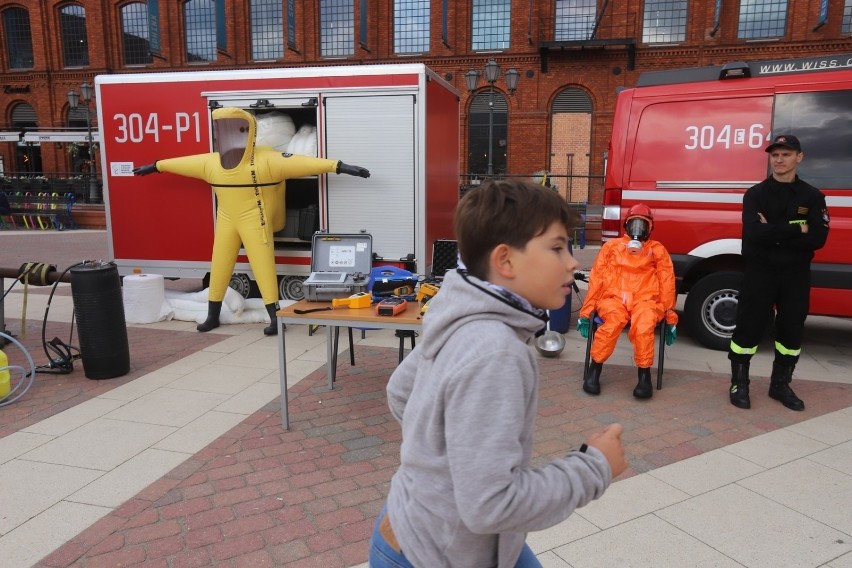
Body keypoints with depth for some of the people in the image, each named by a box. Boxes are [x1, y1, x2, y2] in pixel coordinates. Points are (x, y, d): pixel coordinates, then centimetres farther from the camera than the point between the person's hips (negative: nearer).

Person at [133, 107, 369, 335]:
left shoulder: (266, 160, -15)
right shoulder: (211, 162, 2)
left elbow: (300, 162, -24)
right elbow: (183, 162, 18)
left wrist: (337, 166, -31)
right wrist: (156, 166, 31)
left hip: (254, 221, -5)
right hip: (226, 221, 6)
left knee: (263, 267, -7)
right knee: (219, 268, 11)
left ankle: (275, 319, 0)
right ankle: (213, 316, 25)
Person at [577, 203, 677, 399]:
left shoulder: (657, 250, 20)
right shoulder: (611, 246, 20)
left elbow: (666, 284, 16)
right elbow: (596, 279, 14)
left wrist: (670, 317, 9)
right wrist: (586, 312, 7)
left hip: (645, 300, 0)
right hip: (613, 297, 0)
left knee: (643, 326, -36)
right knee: (614, 321, -35)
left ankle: (644, 374, -22)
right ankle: (594, 370, -24)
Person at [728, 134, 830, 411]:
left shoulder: (813, 196, 5)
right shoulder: (755, 194, 0)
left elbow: (817, 239, -9)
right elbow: (754, 234, -17)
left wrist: (774, 232, -16)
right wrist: (797, 228, -16)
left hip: (796, 275, 3)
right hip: (759, 272, -2)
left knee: (791, 330, 10)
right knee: (748, 328, 0)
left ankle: (780, 385, 25)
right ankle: (739, 383, 12)